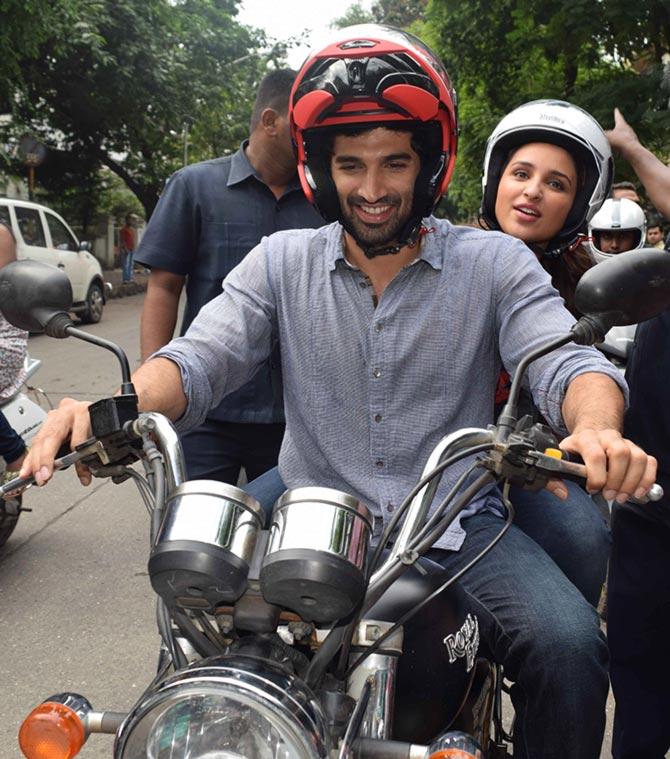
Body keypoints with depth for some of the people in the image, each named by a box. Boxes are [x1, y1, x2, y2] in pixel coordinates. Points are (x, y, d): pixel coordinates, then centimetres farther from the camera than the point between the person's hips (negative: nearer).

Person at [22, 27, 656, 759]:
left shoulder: (495, 263, 2)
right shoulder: (281, 261, 6)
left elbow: (566, 365, -10)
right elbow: (199, 359, -4)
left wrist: (597, 426, -35)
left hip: (455, 526, -1)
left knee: (567, 646, -25)